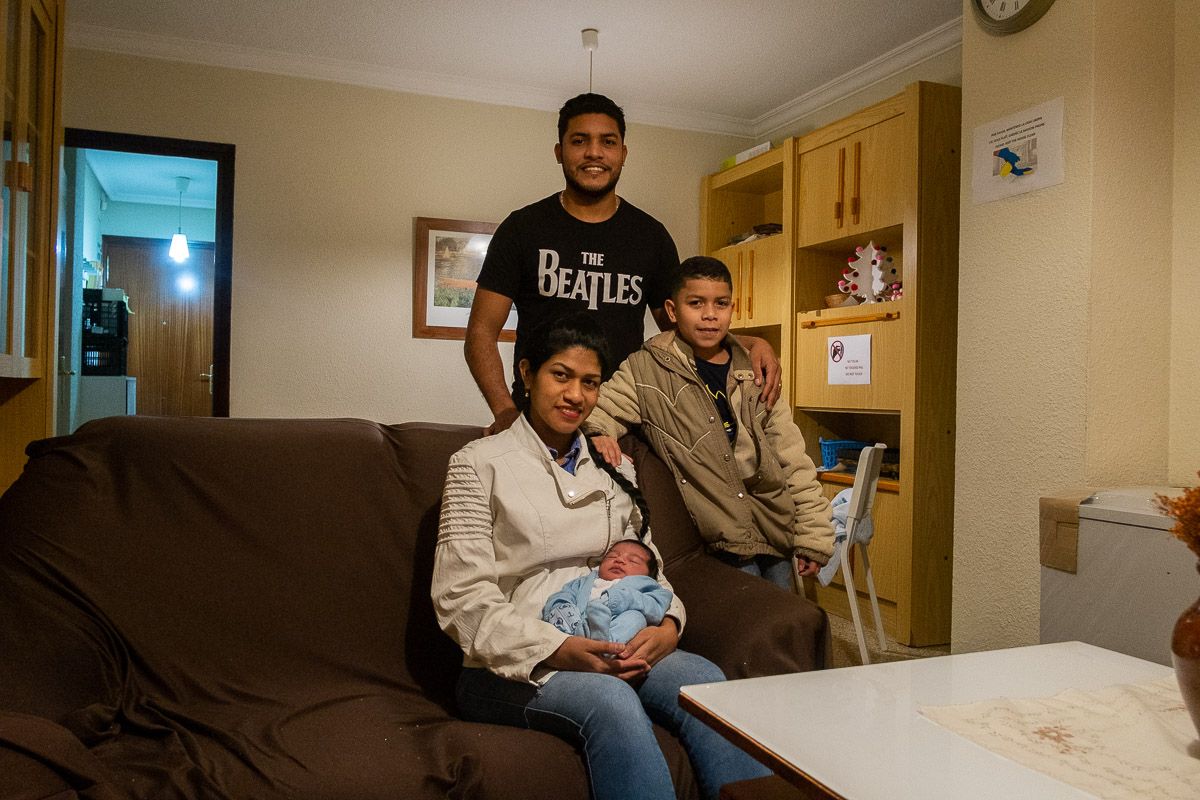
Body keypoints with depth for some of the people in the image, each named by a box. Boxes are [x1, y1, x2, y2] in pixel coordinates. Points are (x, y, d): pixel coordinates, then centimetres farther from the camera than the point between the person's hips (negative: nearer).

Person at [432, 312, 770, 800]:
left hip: (609, 647, 4)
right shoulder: (479, 464, 0)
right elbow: (461, 598, -8)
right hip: (520, 663, -4)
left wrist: (668, 624, -8)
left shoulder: (612, 469, 17)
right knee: (611, 701, -36)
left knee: (705, 681, -27)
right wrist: (558, 649, -20)